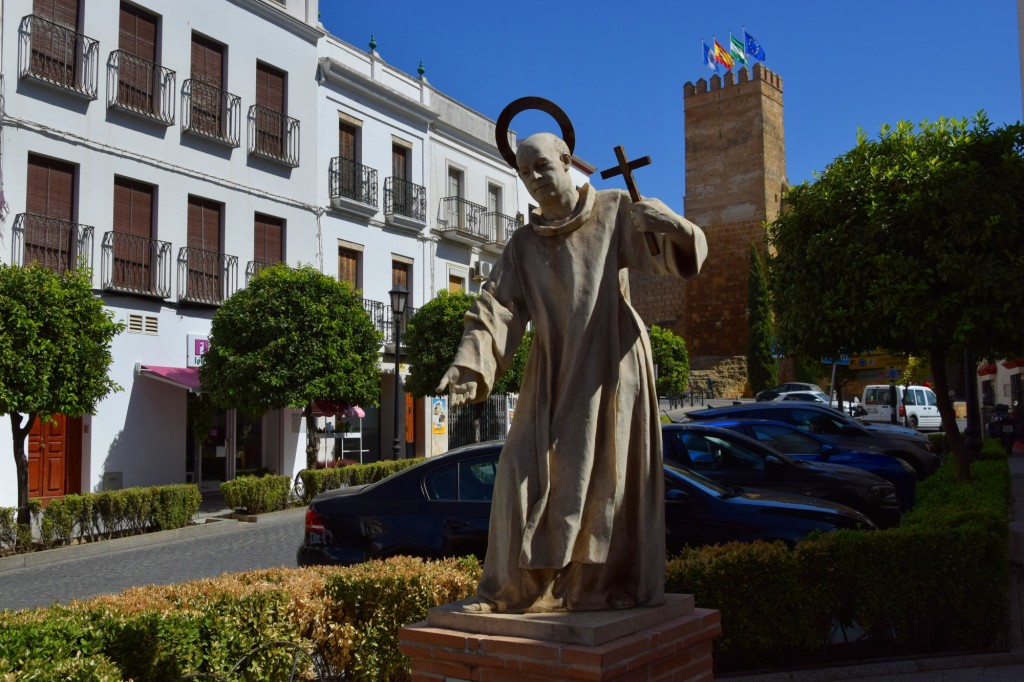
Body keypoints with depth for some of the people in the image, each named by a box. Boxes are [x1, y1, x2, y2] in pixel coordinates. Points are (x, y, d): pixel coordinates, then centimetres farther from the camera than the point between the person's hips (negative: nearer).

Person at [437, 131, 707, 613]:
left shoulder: (614, 211, 2)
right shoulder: (524, 244, 9)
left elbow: (674, 255, -7)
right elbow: (497, 308, -2)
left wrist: (669, 224, -30)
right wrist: (469, 364, -17)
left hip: (609, 364, -3)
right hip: (554, 370, 3)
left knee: (611, 471, 1)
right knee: (526, 469, -2)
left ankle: (616, 584, 13)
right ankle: (517, 585, 7)